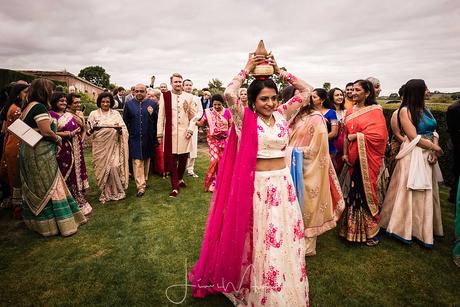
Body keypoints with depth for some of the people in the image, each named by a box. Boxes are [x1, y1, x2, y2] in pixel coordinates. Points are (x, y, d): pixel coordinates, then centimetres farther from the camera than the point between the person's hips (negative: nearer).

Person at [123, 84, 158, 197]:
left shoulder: (152, 104, 1)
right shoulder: (129, 104, 3)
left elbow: (158, 120, -1)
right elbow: (125, 122, 6)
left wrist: (152, 113, -19)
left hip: (148, 138, 1)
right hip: (134, 138, -1)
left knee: (146, 160, 15)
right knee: (137, 162, -3)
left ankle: (144, 180, 33)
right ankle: (140, 186, 2)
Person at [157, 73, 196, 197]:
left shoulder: (189, 97, 4)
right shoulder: (165, 96, 2)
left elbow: (193, 116, 7)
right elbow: (161, 116, 2)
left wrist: (190, 129, -4)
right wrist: (159, 134, 1)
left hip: (184, 133, 1)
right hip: (170, 133, -1)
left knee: (183, 159, 9)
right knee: (172, 160, 0)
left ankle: (180, 179, 35)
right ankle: (175, 187, 10)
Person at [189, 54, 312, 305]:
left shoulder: (282, 115, 5)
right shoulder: (245, 119, -7)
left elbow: (306, 91, 8)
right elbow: (229, 94, -23)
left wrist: (280, 72, 6)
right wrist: (246, 70, -9)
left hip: (283, 184, 5)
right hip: (257, 186, -4)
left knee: (285, 239, 15)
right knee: (259, 239, 9)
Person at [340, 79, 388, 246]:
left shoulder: (375, 110, -4)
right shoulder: (350, 112, 12)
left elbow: (379, 134, -15)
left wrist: (356, 136, -11)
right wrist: (345, 153, 4)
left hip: (368, 158, -4)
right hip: (354, 157, 4)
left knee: (367, 190, 1)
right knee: (354, 191, 7)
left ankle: (371, 231, 18)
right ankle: (354, 228, 21)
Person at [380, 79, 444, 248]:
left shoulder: (425, 109, 10)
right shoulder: (405, 110, -11)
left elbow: (434, 132, 8)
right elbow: (414, 138, -15)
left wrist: (434, 150, -8)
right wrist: (436, 148, -7)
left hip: (428, 154, 7)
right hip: (413, 155, -7)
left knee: (426, 193, 15)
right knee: (411, 193, 3)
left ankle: (423, 228, 30)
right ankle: (406, 229, 19)